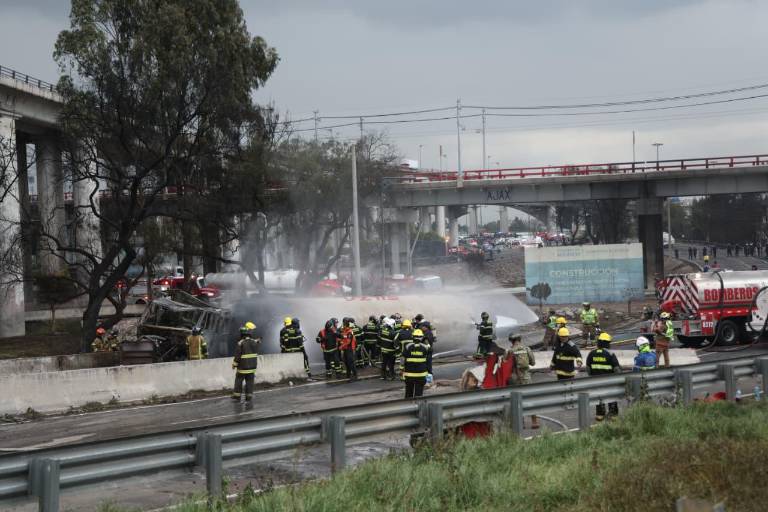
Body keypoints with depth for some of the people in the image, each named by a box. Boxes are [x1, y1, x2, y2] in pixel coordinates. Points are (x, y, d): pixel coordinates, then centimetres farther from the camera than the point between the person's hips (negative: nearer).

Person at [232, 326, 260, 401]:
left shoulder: (240, 343, -17)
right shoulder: (254, 342, 0)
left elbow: (237, 356, -14)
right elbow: (256, 353, 8)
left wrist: (234, 364, -3)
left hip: (243, 366, -5)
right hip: (252, 366, 5)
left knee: (239, 380, 8)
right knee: (249, 381, 10)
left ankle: (237, 396, 11)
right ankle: (249, 396, 10)